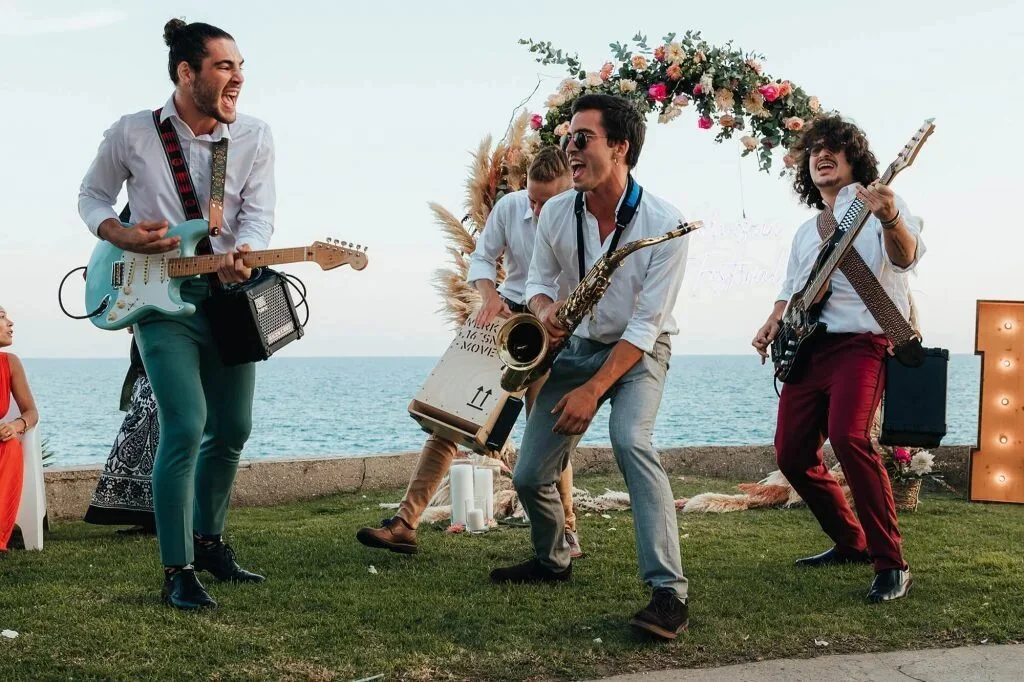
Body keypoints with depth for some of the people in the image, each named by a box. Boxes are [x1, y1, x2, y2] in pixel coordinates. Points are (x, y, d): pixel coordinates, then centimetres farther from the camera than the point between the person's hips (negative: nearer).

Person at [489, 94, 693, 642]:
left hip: (639, 350, -5)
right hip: (577, 346, 5)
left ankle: (669, 593, -34)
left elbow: (645, 324, -22)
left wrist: (592, 390, -28)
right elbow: (539, 279, 6)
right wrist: (545, 310, -19)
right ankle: (552, 560, 33)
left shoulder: (664, 223, -23)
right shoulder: (556, 213, -10)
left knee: (630, 439, -34)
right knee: (528, 475, 1)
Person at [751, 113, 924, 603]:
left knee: (848, 437, -29)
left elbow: (907, 256, -20)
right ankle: (850, 543, 23)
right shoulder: (806, 231, 22)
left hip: (861, 342, -8)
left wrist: (890, 218, -42)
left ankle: (891, 562, -20)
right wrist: (773, 323, 9)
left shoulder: (876, 205, 0)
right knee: (792, 453, 3)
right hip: (807, 348, 8)